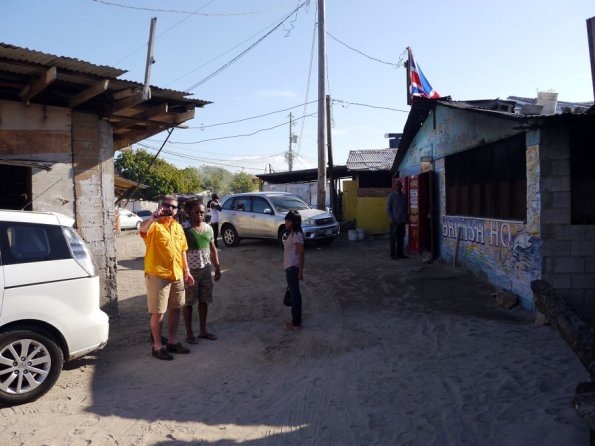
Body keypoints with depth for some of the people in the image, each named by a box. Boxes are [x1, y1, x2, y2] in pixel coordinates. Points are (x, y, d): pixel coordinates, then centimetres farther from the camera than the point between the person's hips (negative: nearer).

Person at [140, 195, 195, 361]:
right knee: (158, 312, 0)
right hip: (157, 274, -7)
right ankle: (157, 347, 11)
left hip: (177, 274, 7)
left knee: (175, 309, 14)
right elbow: (143, 228, -33)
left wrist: (186, 270, 14)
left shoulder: (178, 227, 12)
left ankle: (172, 342, 27)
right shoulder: (154, 224, -9)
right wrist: (153, 218, -52)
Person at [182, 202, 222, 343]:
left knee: (204, 300, 13)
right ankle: (189, 333, 17)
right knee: (188, 302, 5)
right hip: (190, 270, -5)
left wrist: (217, 268, 12)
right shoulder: (185, 229, -11)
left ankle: (203, 331, 26)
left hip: (206, 269, 6)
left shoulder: (209, 228, 7)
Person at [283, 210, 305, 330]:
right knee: (294, 294, 15)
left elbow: (301, 253, -20)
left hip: (293, 268, -10)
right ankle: (297, 320, 24)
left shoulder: (296, 235, -17)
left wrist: (300, 271, -21)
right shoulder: (292, 233, 13)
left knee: (295, 294, -2)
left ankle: (296, 323, 5)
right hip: (290, 268, 10)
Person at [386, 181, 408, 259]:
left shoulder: (403, 196, 12)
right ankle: (393, 254, 4)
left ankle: (400, 253, 14)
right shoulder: (392, 195, -3)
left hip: (402, 220, 5)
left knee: (401, 238, 7)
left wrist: (406, 218, 11)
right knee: (393, 238, -1)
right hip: (394, 220, -5)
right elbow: (388, 208, -6)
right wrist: (390, 218, -14)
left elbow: (405, 207, 17)